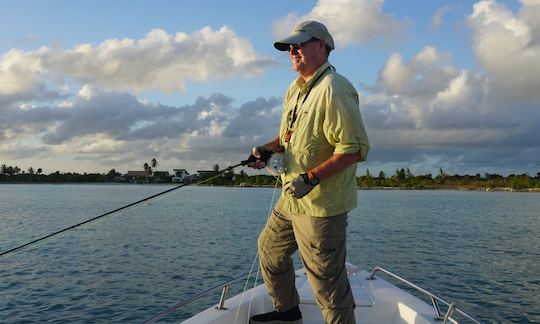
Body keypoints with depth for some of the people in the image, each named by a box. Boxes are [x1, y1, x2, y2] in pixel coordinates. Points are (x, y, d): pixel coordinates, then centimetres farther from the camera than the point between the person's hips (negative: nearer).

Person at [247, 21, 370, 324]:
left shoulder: (333, 89, -18)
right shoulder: (295, 88, 13)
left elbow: (355, 148, -23)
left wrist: (311, 178, -26)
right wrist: (268, 149, 6)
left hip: (321, 205, -10)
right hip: (292, 198, 10)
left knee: (327, 282, -3)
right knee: (270, 248, 24)